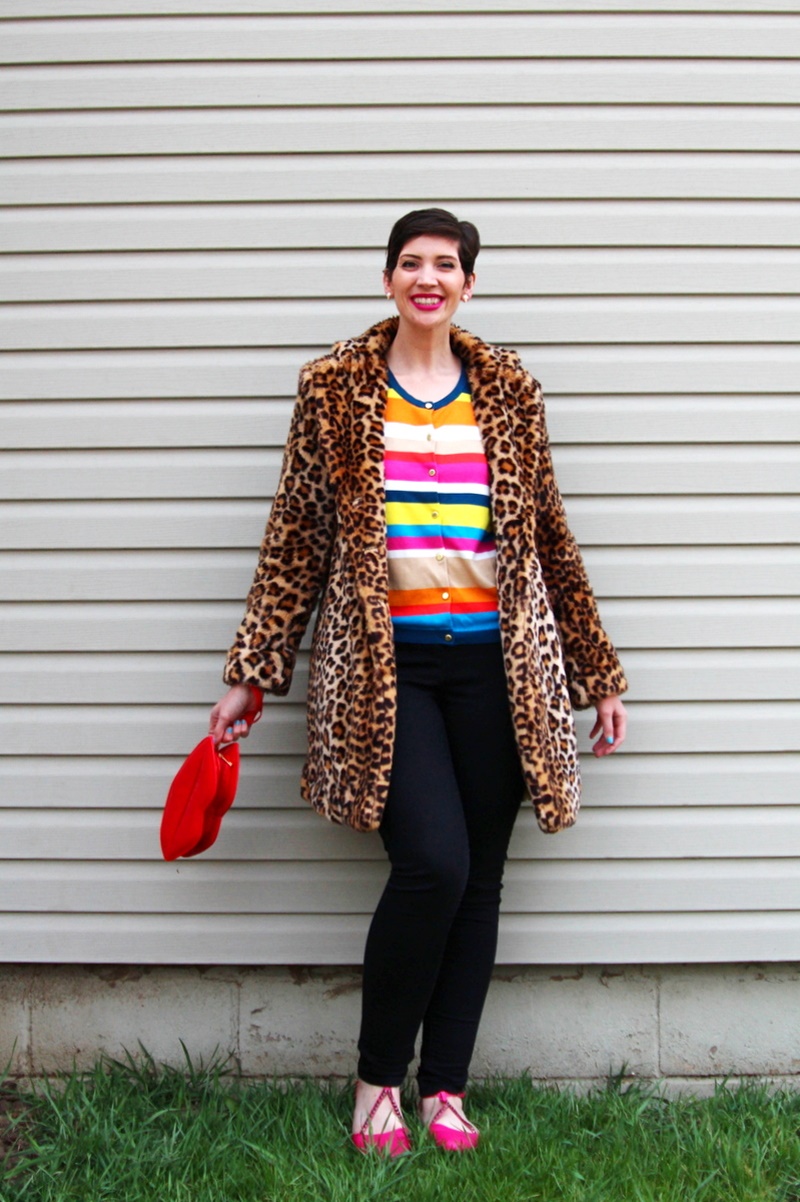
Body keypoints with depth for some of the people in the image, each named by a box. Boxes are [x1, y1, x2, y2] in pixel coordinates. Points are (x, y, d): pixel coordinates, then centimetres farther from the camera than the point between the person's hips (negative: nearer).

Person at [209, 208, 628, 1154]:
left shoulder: (509, 393, 9)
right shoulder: (336, 389, 5)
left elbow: (549, 539, 13)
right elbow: (295, 539, 4)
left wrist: (597, 675, 13)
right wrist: (249, 675, 1)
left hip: (494, 664, 3)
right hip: (385, 662, -3)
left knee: (479, 878, 5)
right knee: (433, 864, -15)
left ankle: (444, 1087, 19)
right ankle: (378, 1078, 7)